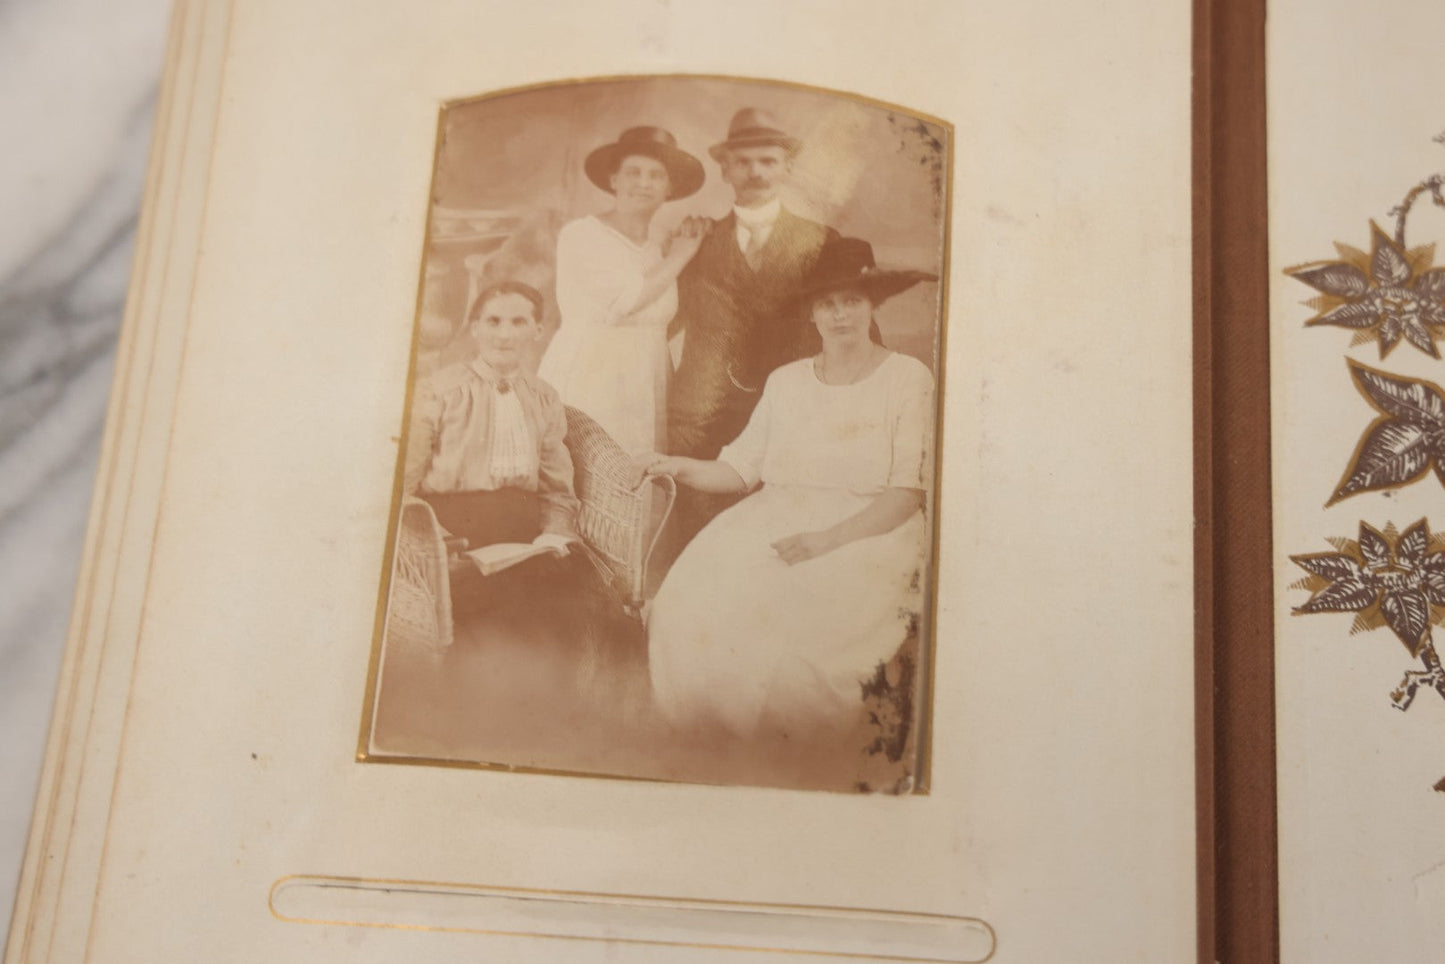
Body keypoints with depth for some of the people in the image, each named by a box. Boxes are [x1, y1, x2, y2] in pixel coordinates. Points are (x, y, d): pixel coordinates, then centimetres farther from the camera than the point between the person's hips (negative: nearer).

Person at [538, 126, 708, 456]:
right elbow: (625, 301, -14)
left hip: (644, 399, 5)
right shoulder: (579, 235, -4)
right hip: (584, 388, -5)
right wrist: (678, 259, -4)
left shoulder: (662, 246, 13)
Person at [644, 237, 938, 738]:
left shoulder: (907, 378, 1)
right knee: (694, 599, -22)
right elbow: (742, 467, 12)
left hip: (871, 530, -4)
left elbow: (908, 492, -6)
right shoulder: (785, 381, 15)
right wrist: (686, 468, -9)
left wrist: (827, 539, -18)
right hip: (776, 521, 4)